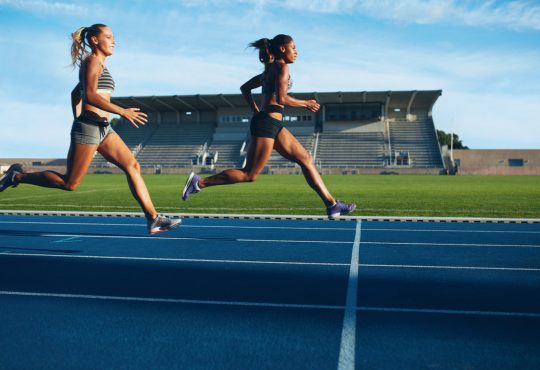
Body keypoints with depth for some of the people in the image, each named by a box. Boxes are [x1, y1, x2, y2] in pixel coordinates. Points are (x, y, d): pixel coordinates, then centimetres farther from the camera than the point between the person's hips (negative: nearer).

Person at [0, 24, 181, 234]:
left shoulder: (98, 64, 23)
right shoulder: (93, 60, -5)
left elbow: (75, 94, 29)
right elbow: (90, 95, -19)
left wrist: (78, 121, 28)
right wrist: (122, 111, -24)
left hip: (103, 128, 9)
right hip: (89, 126, -9)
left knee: (133, 166, -4)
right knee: (69, 183, -3)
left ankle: (153, 219, -8)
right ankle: (18, 176, 16)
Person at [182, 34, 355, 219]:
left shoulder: (270, 69, 21)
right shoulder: (281, 67, -6)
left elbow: (244, 88, 26)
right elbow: (281, 98, -19)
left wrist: (256, 112, 25)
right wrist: (305, 103, -6)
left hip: (273, 125, 10)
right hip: (266, 123, -10)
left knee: (306, 159, 7)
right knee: (249, 174, -6)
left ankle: (332, 204, 7)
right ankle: (200, 182, 0)